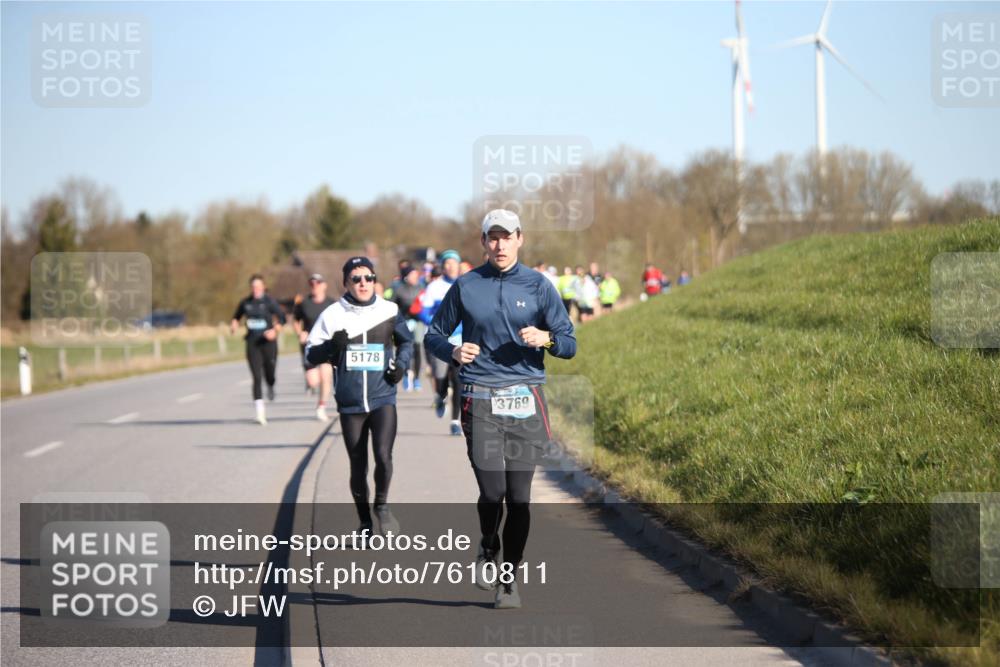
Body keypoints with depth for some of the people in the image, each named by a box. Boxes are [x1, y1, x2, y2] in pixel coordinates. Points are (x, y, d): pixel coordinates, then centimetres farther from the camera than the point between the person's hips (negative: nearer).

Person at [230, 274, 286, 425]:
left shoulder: (269, 302, -5)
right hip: (252, 343, 2)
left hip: (268, 342, -2)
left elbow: (282, 318, -6)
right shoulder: (245, 303, 6)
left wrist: (275, 330, -22)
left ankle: (271, 387, 45)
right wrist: (234, 324, 0)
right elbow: (236, 316, 21)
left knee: (269, 376, 5)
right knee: (257, 377, -9)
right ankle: (260, 411, -12)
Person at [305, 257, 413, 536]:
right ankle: (364, 521, 26)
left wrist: (401, 363, 2)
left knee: (383, 454, -19)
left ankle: (382, 506, 8)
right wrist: (332, 346, -19)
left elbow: (405, 341, 20)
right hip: (350, 403, 1)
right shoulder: (333, 315, -1)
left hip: (383, 399, -1)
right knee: (358, 466, 8)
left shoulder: (389, 311, 2)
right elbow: (311, 354, 1)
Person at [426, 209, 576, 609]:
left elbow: (569, 345, 6)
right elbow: (434, 335, 15)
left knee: (519, 495, -1)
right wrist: (454, 352, -6)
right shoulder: (465, 287, 8)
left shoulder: (538, 286, 7)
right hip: (480, 400, 0)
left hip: (526, 400, 1)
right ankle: (488, 549, 20)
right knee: (492, 490, -12)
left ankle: (509, 580, 13)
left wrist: (545, 338, -16)